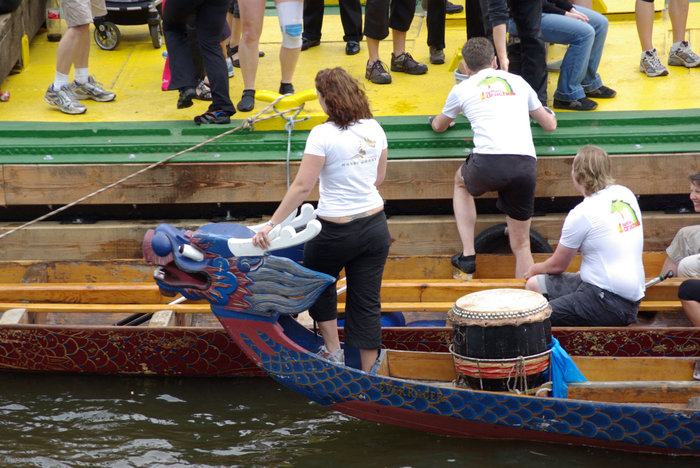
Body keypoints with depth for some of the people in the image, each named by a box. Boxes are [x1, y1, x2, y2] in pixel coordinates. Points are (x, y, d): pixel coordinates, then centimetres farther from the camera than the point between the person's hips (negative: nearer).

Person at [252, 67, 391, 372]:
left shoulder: (323, 135, -16)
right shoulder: (374, 129, 2)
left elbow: (302, 186, -18)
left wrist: (271, 225, -15)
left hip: (337, 230, -5)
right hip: (375, 224, 5)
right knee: (367, 302, 8)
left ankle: (333, 350, 22)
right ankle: (367, 377, 11)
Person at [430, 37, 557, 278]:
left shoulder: (463, 89, 18)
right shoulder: (517, 82, 23)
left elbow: (440, 126, 37)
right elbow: (550, 125, 33)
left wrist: (435, 121, 62)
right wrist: (549, 114, 57)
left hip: (489, 163, -2)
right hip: (525, 164, 2)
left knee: (461, 182, 34)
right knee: (521, 245, 13)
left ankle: (467, 255, 25)